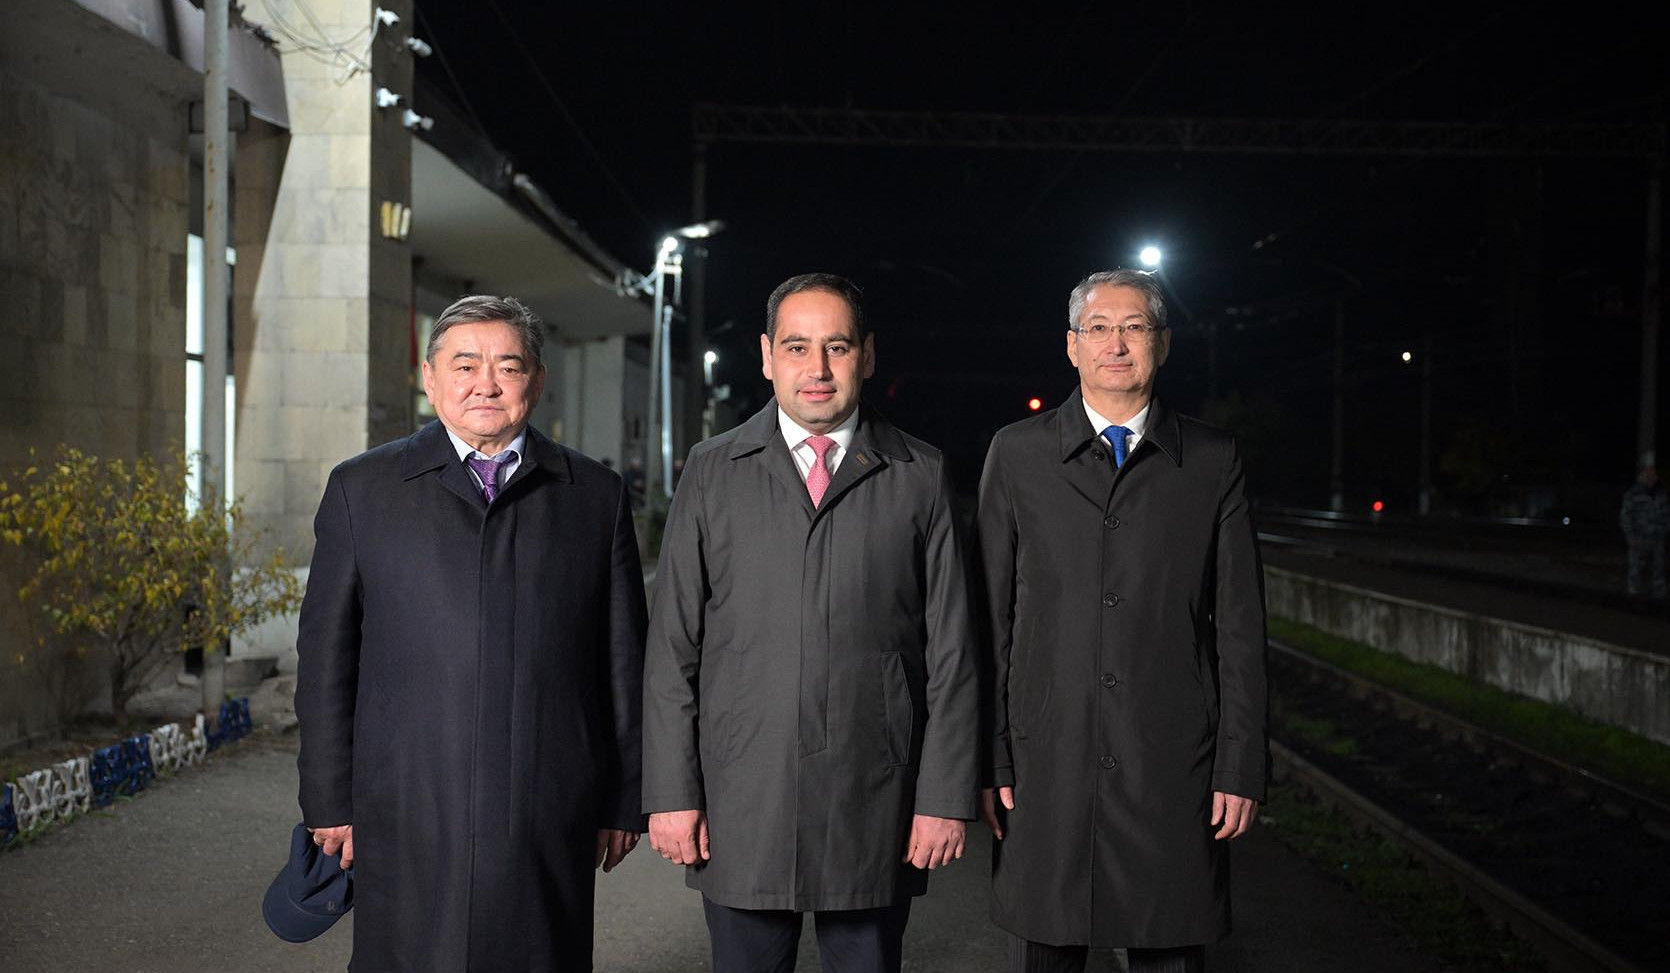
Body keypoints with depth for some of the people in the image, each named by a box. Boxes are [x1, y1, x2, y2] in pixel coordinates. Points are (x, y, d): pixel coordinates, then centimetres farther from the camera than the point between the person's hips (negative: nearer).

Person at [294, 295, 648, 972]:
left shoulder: (595, 496, 6)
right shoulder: (362, 489, 5)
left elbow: (624, 660, 7)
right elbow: (326, 656, 6)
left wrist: (624, 801, 7)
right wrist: (329, 801, 4)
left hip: (552, 821, 1)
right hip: (408, 818, 0)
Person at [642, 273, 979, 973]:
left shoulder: (920, 477, 4)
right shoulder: (713, 471, 5)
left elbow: (951, 652, 2)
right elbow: (672, 647, 3)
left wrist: (946, 798, -3)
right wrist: (671, 793, -2)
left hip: (876, 811, 0)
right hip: (741, 810, 1)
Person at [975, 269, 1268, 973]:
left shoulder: (1213, 460, 6)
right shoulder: (1016, 453, 5)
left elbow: (1239, 625, 5)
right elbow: (990, 618, 3)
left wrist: (1242, 768, 0)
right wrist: (989, 760, -1)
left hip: (1174, 774, 0)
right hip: (1046, 768, 0)